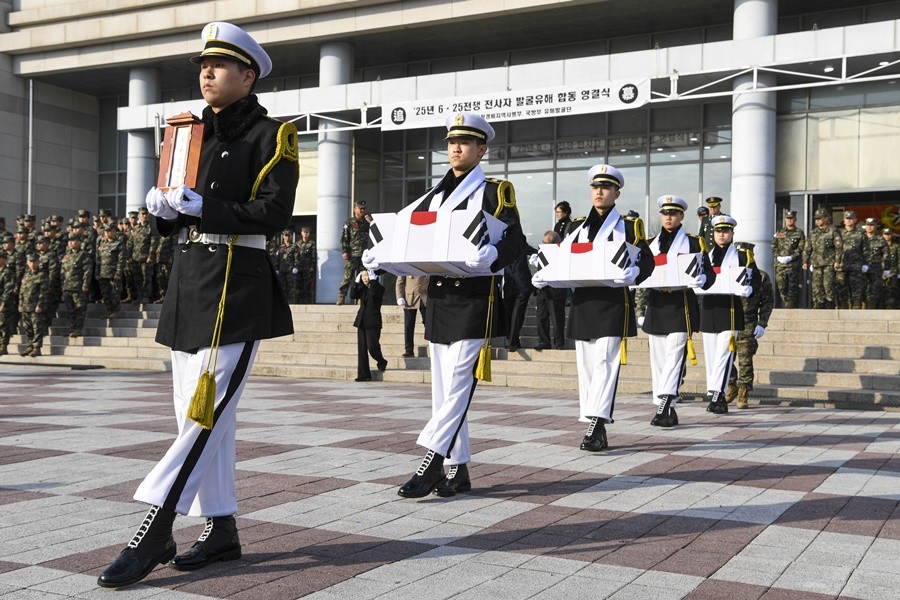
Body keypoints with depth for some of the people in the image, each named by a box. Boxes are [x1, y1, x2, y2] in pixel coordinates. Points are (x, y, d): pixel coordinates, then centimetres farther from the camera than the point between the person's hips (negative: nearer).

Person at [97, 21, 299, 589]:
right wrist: (163, 207, -2)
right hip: (188, 281, 8)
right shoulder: (196, 133, 19)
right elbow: (179, 218, 20)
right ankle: (222, 529, 17)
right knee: (201, 415, 8)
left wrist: (202, 207, -18)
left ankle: (155, 532, -8)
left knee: (206, 411, -10)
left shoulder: (270, 134, -2)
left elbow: (274, 213, -12)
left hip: (236, 286, -8)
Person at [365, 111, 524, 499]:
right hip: (438, 300, 7)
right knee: (443, 391, 8)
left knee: (456, 386, -10)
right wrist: (380, 256, -2)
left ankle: (431, 466, -9)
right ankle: (458, 470, 16)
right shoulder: (435, 195, 17)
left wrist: (491, 256, -33)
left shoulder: (494, 191, 0)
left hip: (474, 302, -7)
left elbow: (516, 241, -12)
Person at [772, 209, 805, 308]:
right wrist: (778, 256, -5)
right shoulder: (779, 232, 15)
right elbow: (774, 246, 11)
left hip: (793, 265, -3)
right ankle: (785, 306, 11)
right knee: (782, 289, 2)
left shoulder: (799, 233, 5)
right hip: (780, 265, 3)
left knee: (792, 289, -4)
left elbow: (800, 248, -3)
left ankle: (791, 308, -2)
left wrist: (790, 257, -14)